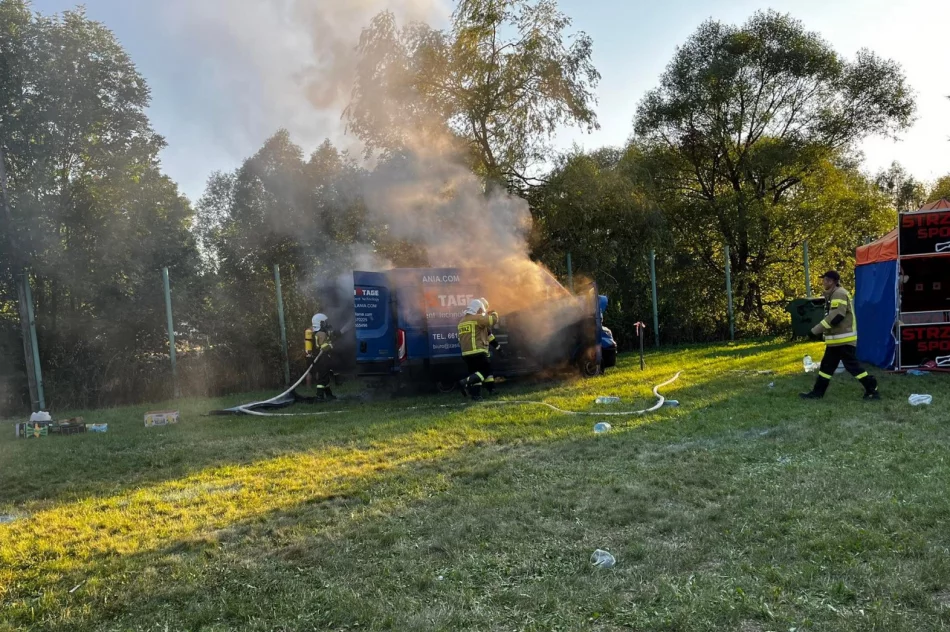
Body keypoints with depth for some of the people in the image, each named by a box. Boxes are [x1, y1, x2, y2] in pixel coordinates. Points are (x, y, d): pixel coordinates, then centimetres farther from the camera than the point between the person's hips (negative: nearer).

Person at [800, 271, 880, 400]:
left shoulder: (840, 294, -15)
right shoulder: (833, 294, 17)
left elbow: (836, 316, -24)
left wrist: (818, 329, -21)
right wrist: (821, 329, 10)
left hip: (844, 339, -10)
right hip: (836, 339, 10)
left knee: (852, 366, -6)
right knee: (826, 365, 13)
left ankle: (872, 390, 2)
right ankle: (817, 392, 18)